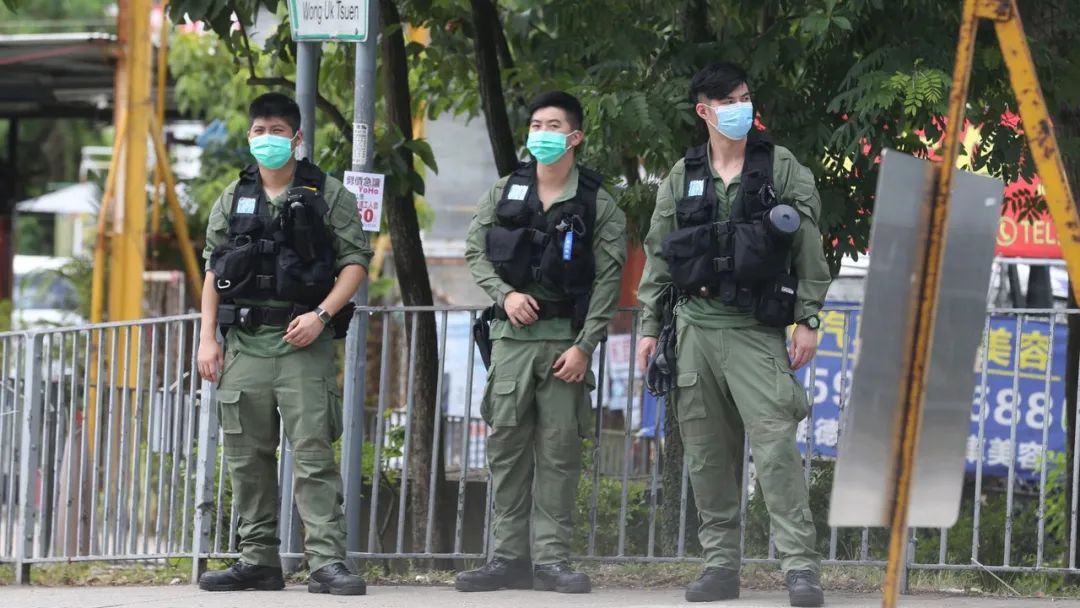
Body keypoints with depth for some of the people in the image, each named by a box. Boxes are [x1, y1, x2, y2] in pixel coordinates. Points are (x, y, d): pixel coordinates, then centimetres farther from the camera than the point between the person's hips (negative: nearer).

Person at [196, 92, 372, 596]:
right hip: (244, 341, 4)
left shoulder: (328, 195, 3)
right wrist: (208, 338, 5)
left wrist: (321, 314, -13)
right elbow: (213, 273, 15)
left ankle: (327, 562, -15)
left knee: (313, 454, -11)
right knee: (247, 457, 5)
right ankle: (258, 562, 11)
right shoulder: (233, 200, 14)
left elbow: (355, 262, -1)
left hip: (302, 341, -4)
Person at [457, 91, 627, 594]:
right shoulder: (504, 194, 9)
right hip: (511, 335, 2)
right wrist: (505, 293, -8)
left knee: (559, 452, -2)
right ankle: (509, 557, 5)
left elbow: (607, 281, -3)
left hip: (565, 338, -2)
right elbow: (475, 251, 10)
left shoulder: (598, 205, 1)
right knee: (506, 446, 1)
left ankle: (551, 560, 0)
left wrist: (584, 346, -10)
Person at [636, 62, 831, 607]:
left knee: (776, 445, -13)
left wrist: (808, 319, -5)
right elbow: (658, 255, 15)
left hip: (756, 329, -3)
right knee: (706, 453, 4)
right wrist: (650, 326, 10)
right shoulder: (682, 177, 11)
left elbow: (808, 247, 1)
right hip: (695, 325, 4)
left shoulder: (781, 167, 3)